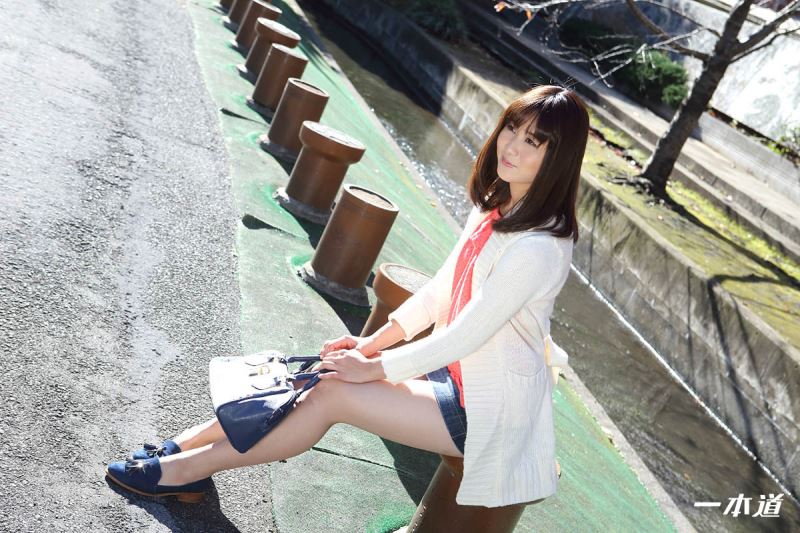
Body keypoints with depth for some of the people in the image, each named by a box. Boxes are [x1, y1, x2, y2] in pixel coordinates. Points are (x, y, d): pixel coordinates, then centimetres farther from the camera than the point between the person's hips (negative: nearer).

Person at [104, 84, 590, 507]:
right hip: (456, 372, 7)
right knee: (326, 376, -6)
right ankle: (185, 447, 4)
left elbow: (463, 336, -24)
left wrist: (373, 367, -13)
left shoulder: (539, 247, -27)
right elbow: (440, 291, 8)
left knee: (332, 394, -15)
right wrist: (372, 342, 0)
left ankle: (193, 465, 2)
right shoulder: (494, 206, 2)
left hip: (489, 408, -7)